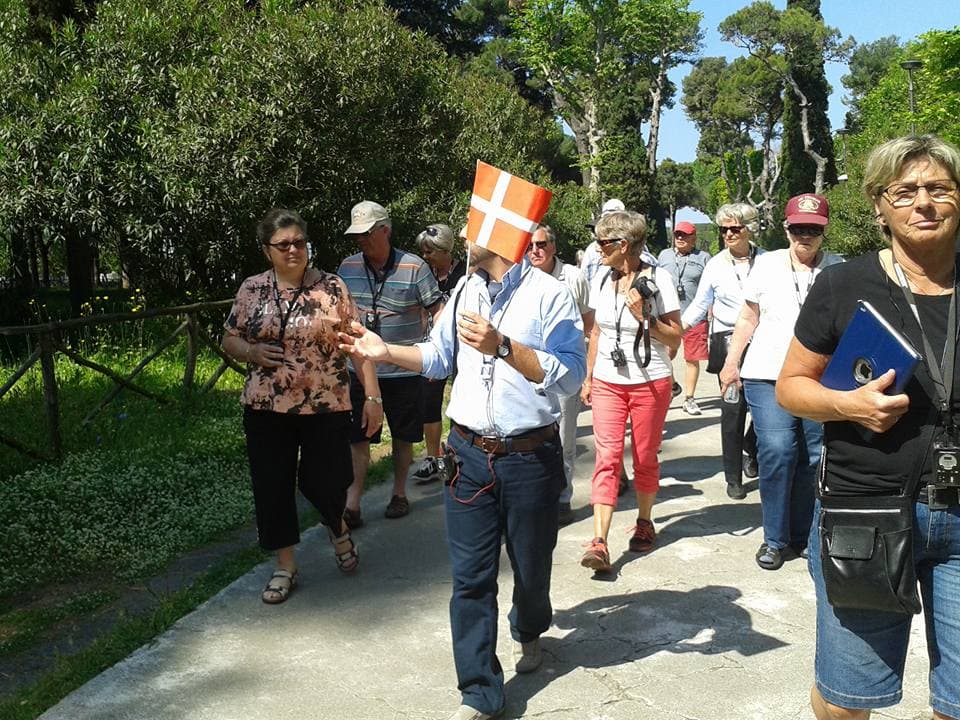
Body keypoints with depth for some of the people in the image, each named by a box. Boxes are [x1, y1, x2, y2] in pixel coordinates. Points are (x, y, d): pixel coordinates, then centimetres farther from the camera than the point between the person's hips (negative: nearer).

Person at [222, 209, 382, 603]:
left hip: (325, 408, -2)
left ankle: (337, 525, 39)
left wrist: (373, 397, -9)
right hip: (266, 409, 3)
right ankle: (285, 566, 25)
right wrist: (251, 353, -11)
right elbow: (229, 339, 11)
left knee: (324, 483, 4)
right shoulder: (251, 290, 3)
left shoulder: (332, 288, -5)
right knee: (272, 488, 7)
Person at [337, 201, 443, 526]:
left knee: (403, 436, 11)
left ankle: (399, 493, 28)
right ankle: (351, 504, 5)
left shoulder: (414, 267, -10)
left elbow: (438, 310, -7)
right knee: (358, 437, 1)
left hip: (404, 369, -2)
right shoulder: (348, 267, 2)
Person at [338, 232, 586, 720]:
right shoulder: (465, 291, 8)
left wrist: (503, 347, -28)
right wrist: (386, 352, 7)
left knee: (530, 566, 17)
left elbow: (571, 375, -21)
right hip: (469, 453, 4)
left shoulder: (548, 294, -11)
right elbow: (439, 357, 19)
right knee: (470, 576, 4)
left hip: (529, 456, -4)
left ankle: (527, 633, 49)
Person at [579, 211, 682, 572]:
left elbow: (675, 338, -7)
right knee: (607, 456, -7)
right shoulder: (600, 280, 5)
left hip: (650, 382, -3)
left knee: (645, 458, 8)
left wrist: (643, 316, -22)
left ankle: (644, 522, 30)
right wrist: (588, 377, 16)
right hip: (608, 382, 3)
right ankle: (599, 542, -13)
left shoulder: (657, 279, -9)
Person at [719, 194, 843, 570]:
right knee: (776, 450, -12)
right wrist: (731, 362, 10)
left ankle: (802, 535, 20)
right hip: (767, 374, 0)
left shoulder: (838, 270, 4)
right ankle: (775, 539, 1)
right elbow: (748, 318, 14)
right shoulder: (766, 265, 7)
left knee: (815, 457, 3)